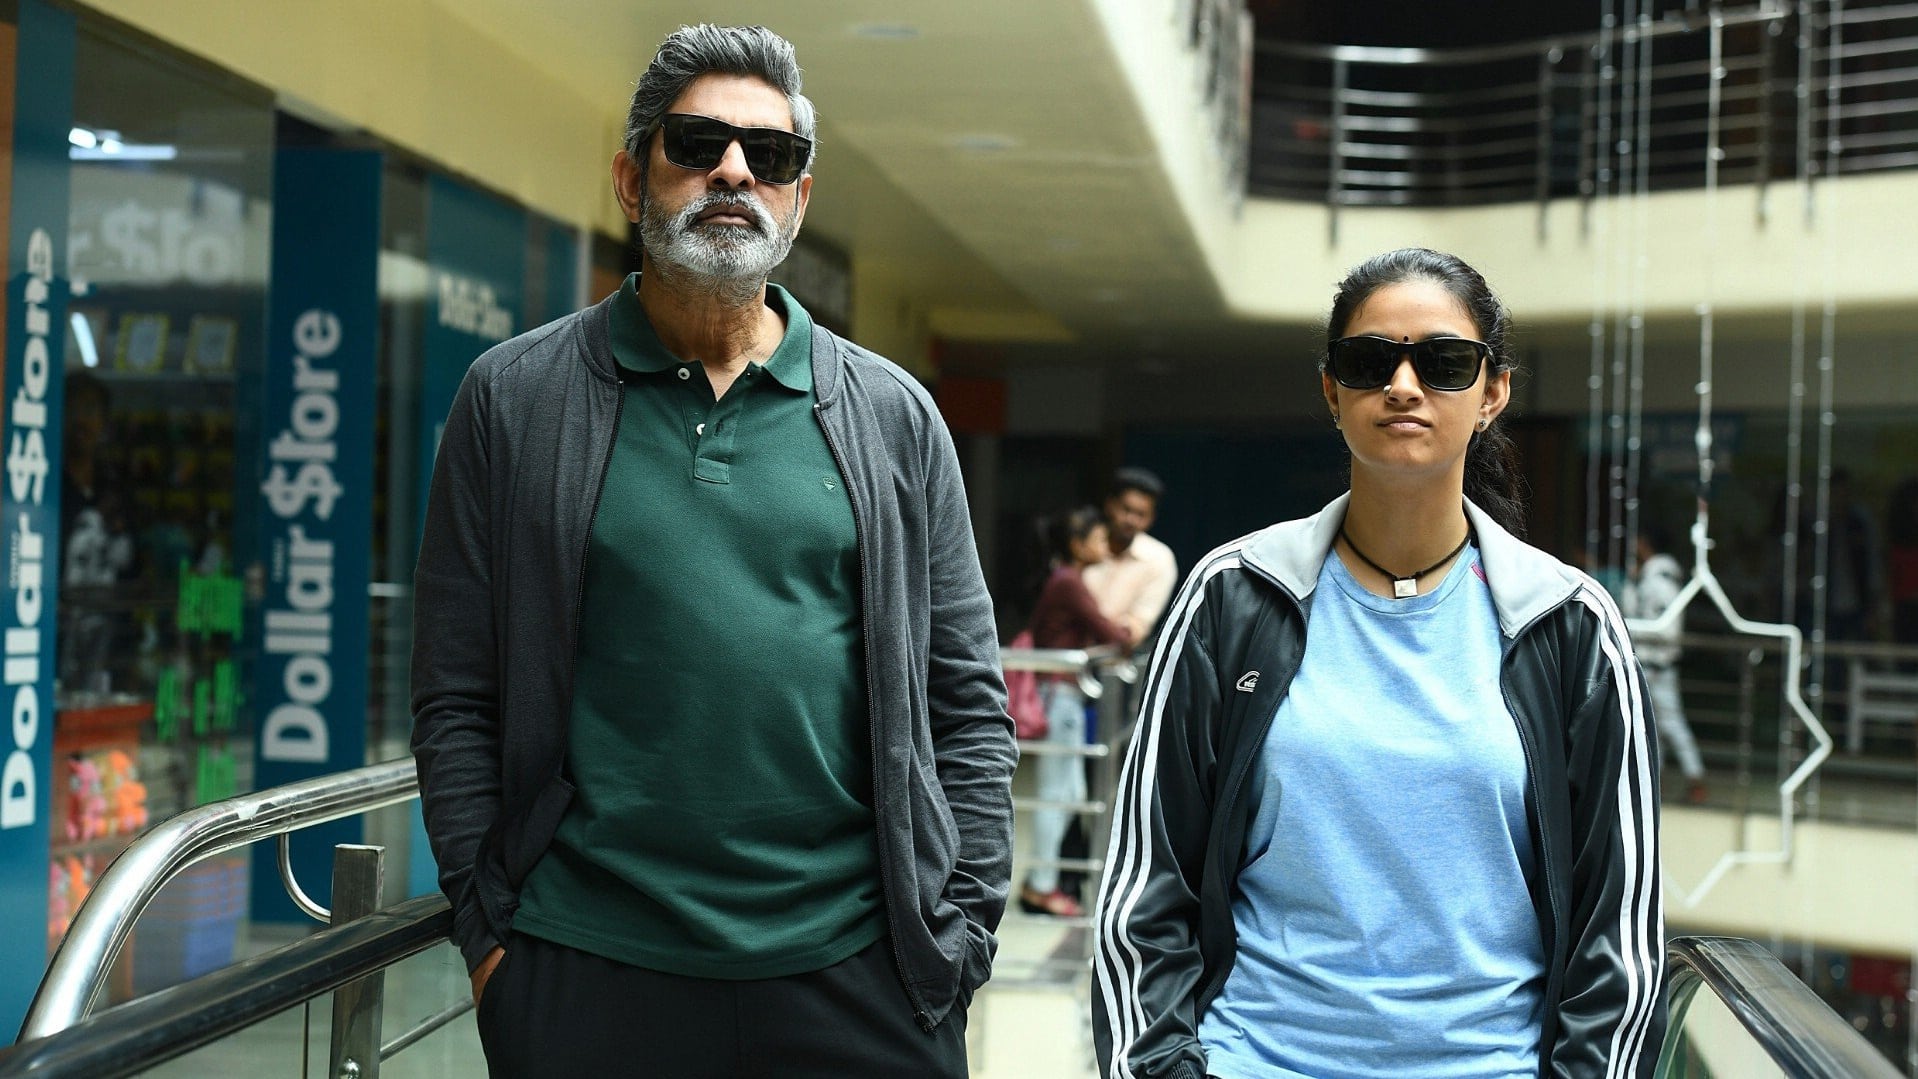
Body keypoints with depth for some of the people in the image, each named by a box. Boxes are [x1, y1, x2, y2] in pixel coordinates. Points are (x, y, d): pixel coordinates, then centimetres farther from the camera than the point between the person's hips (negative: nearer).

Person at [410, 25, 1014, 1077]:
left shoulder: (892, 415, 7)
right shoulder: (513, 397, 3)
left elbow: (966, 700, 7)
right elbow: (456, 700, 2)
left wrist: (962, 934, 0)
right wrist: (488, 930, -3)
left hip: (856, 972, 1)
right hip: (586, 974, -1)